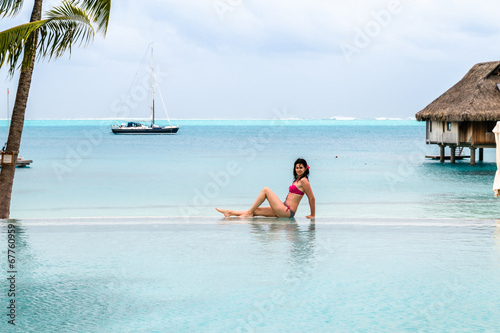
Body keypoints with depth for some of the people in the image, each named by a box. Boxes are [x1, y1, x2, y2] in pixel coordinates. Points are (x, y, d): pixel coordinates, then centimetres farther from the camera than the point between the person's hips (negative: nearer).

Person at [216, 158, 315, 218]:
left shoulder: (303, 180, -8)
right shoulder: (297, 180, 19)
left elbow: (312, 198, -10)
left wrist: (312, 215, -6)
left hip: (287, 211, -9)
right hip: (284, 211, 9)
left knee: (265, 190, -7)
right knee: (255, 211, 6)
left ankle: (249, 212, -4)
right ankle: (229, 213, 6)